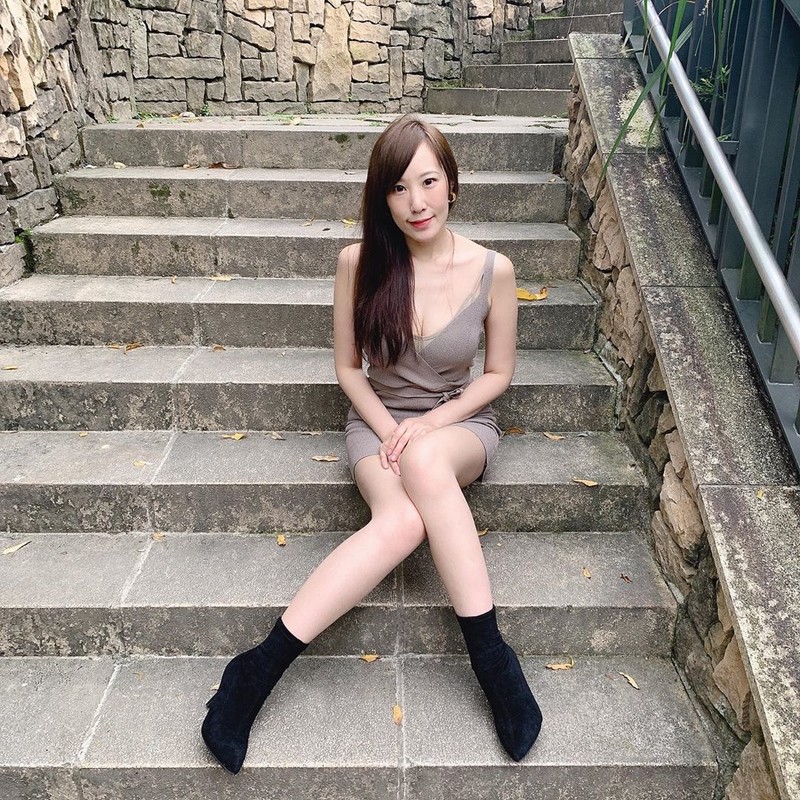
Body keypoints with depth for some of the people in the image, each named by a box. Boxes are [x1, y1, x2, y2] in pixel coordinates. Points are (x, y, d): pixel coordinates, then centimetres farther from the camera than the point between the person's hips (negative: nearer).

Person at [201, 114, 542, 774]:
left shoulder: (493, 270, -9)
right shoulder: (359, 263, -8)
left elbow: (499, 373, 1)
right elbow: (348, 366, 2)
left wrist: (430, 424, -12)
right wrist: (388, 429, -13)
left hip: (461, 423, 0)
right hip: (377, 421, 0)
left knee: (426, 462, -40)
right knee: (402, 521, -35)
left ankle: (487, 651, -29)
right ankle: (257, 673, -27)